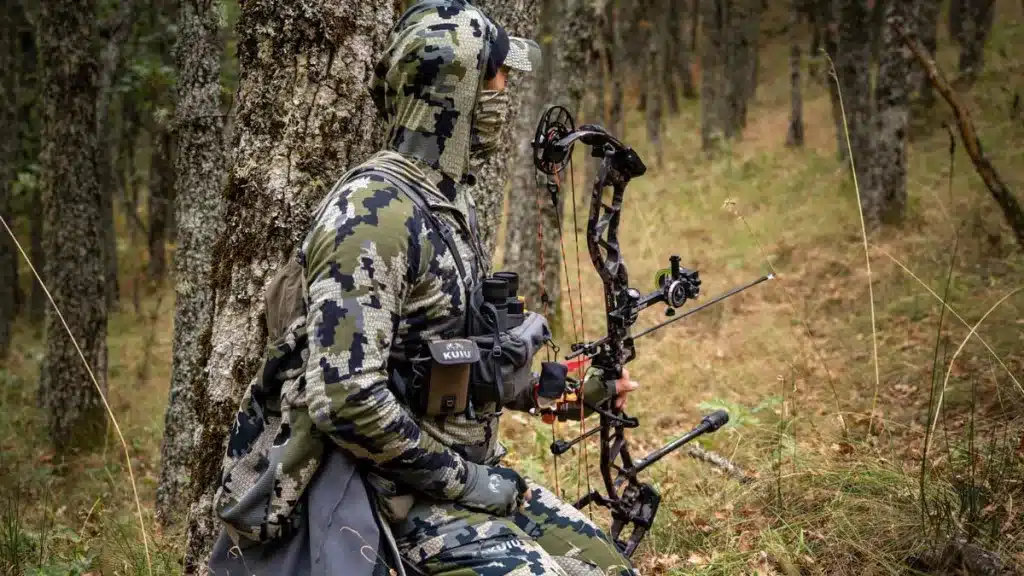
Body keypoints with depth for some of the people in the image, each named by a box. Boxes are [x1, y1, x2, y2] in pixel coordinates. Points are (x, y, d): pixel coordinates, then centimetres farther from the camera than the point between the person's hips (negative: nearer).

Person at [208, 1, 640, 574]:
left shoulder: (451, 199, 8)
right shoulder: (375, 210, -21)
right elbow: (344, 397, -27)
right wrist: (463, 480, -20)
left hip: (461, 467, 9)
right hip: (389, 490, -9)